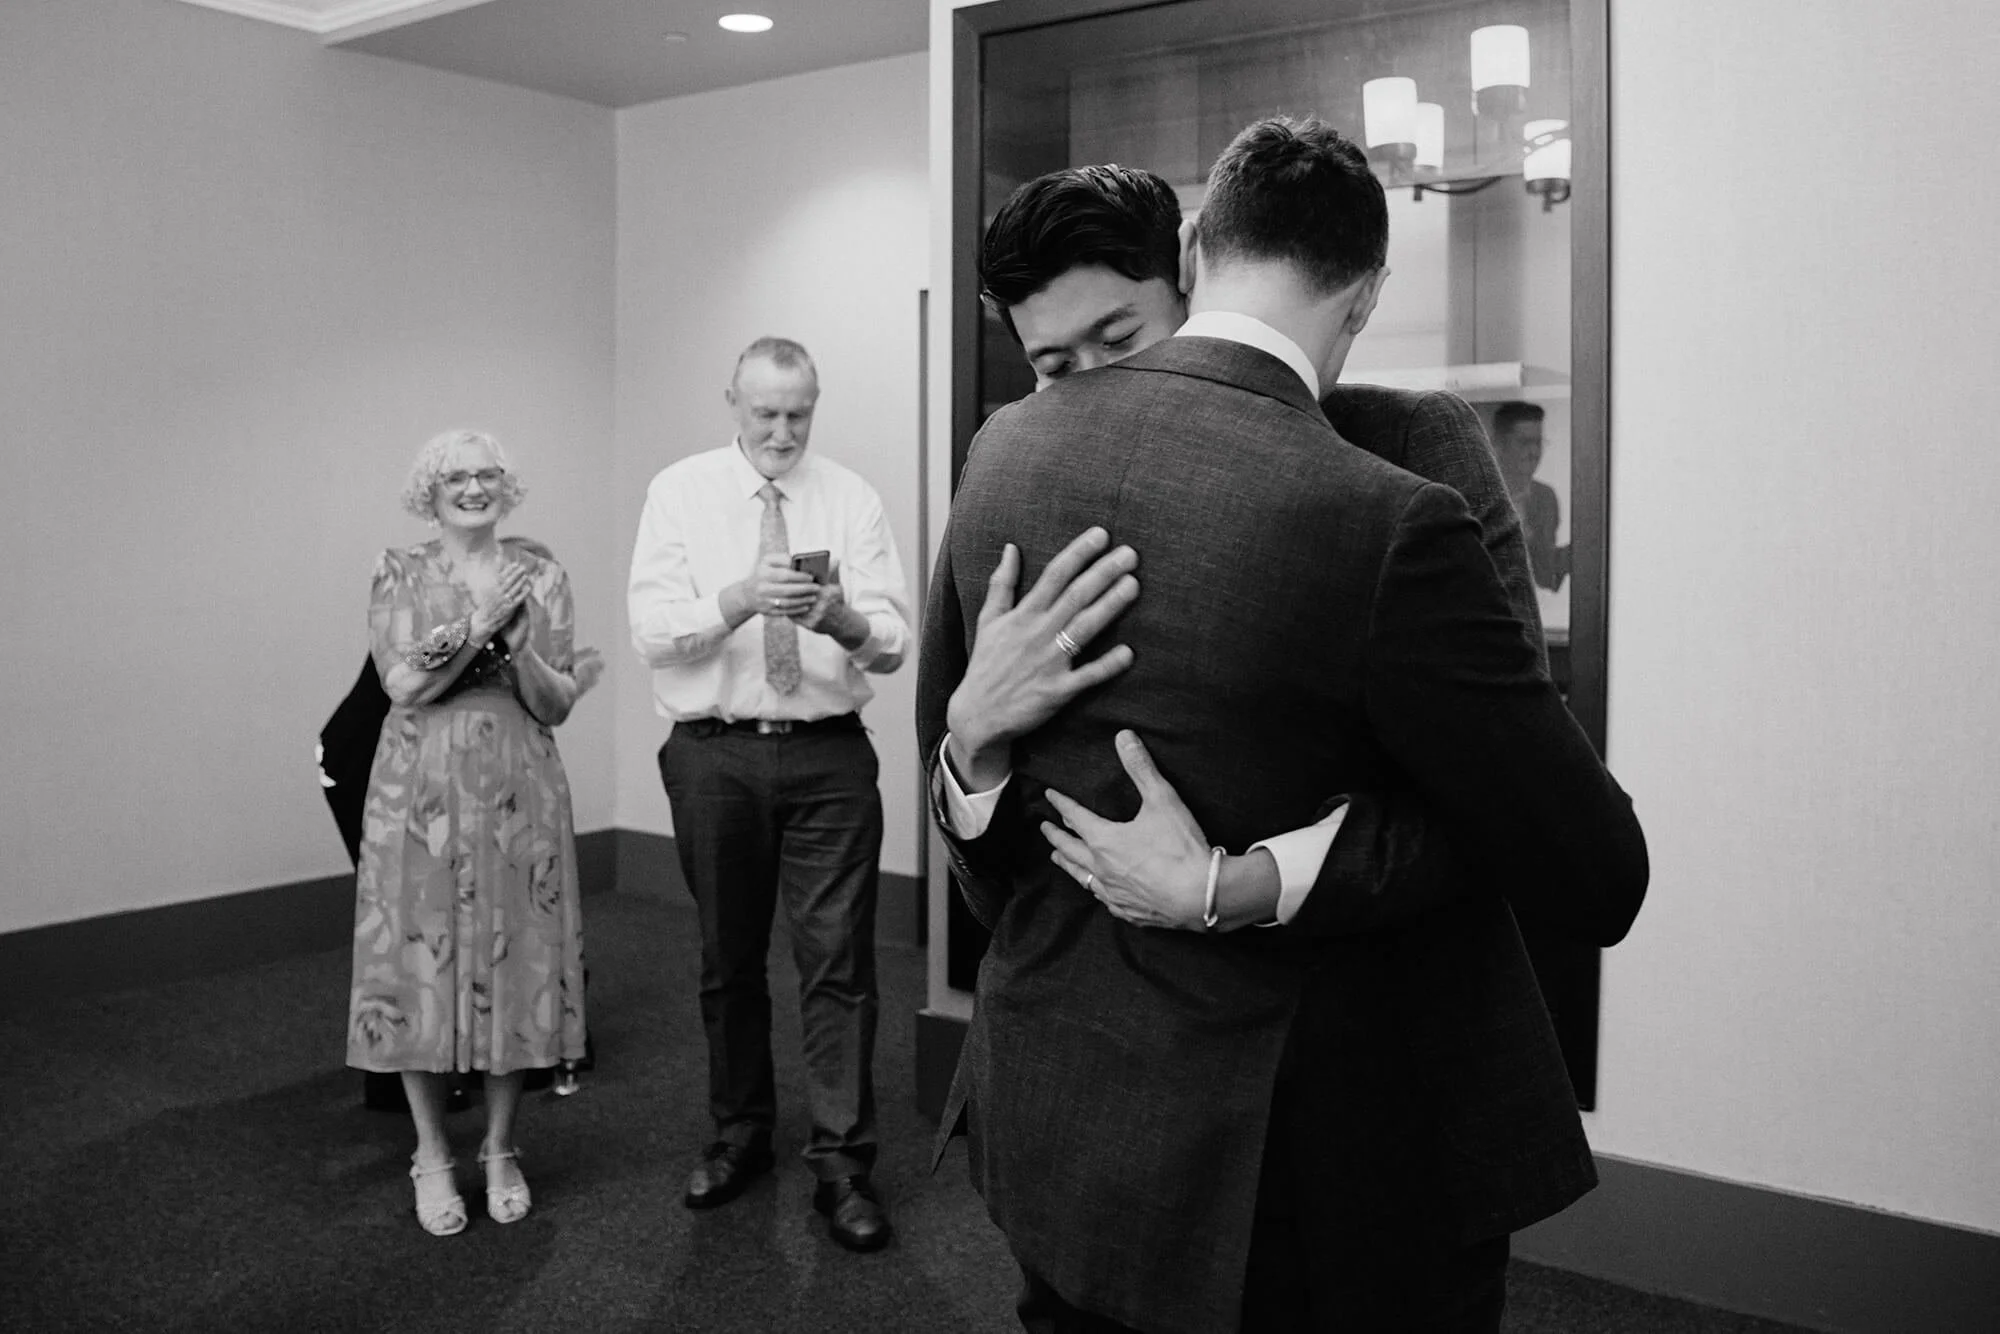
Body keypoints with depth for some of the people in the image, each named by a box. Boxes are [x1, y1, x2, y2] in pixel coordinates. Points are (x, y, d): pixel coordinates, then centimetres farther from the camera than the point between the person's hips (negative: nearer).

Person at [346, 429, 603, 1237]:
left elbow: (555, 706, 3)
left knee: (515, 960, 4)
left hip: (519, 793, 1)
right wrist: (480, 623, -16)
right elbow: (403, 686, -8)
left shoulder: (540, 577, 7)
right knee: (421, 964, 2)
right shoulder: (399, 574, 4)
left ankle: (500, 1151, 21)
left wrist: (519, 643, -15)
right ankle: (432, 1156, 19)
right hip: (420, 793, -1)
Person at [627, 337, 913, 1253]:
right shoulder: (681, 492, 2)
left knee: (838, 961, -2)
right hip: (714, 755, 1)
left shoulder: (852, 498, 3)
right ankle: (740, 1134, 31)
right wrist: (739, 598, -25)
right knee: (729, 959, 13)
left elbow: (894, 641, -3)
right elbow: (651, 630, -8)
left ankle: (843, 1164, 8)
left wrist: (845, 620, -25)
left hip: (830, 756, 0)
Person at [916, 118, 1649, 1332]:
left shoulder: (1006, 450, -6)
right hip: (1315, 1184, -4)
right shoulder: (1389, 525, -25)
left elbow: (942, 735, 8)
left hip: (1058, 1118, 5)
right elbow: (1598, 882, -16)